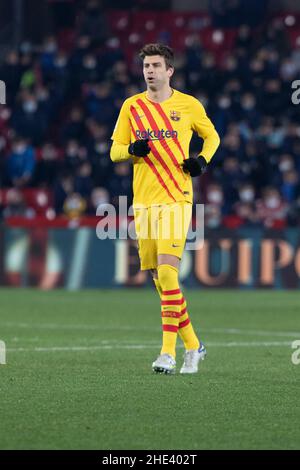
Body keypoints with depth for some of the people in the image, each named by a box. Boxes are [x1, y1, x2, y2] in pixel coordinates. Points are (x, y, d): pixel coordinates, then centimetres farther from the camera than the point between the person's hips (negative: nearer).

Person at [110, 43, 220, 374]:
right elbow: (114, 151, 11)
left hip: (176, 200, -4)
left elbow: (212, 136, 18)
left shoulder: (189, 105, 3)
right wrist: (133, 149, -12)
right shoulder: (131, 107, 8)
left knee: (167, 271, -17)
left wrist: (203, 160, -2)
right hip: (143, 201, 4)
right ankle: (192, 345, 20)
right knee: (158, 278, 6)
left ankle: (168, 352, -15)